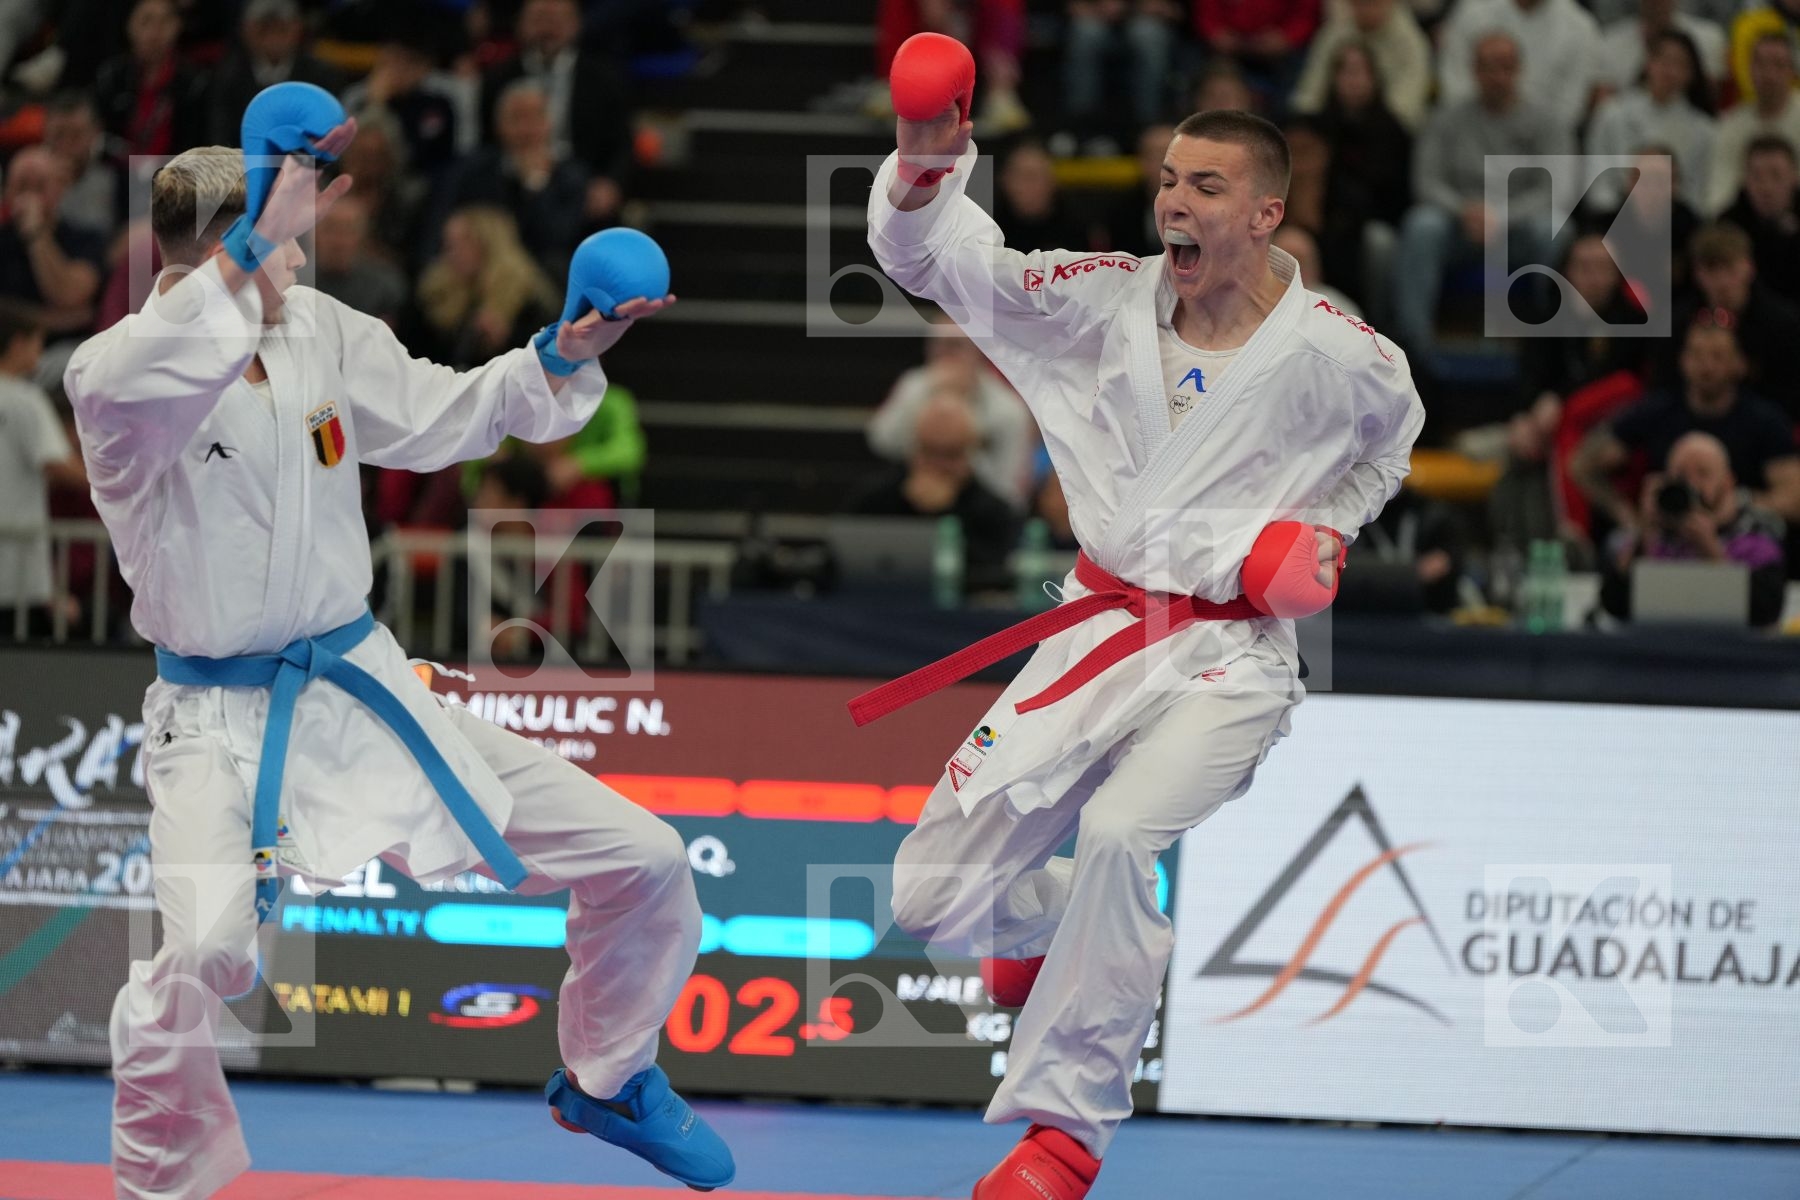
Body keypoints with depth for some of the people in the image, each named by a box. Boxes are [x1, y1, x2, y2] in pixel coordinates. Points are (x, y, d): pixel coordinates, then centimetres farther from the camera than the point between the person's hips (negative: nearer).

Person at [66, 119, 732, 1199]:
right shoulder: (119, 374, -19)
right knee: (202, 953, -34)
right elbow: (123, 389, -44)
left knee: (642, 864, 6)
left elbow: (439, 419, 13)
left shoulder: (320, 332, 1)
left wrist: (564, 352, -3)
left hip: (367, 690, 6)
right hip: (224, 732, -6)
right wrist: (254, 249, -52)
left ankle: (607, 1082, 34)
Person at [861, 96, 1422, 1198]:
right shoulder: (1108, 301, -4)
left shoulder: (1338, 354, -8)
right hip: (1098, 634, 4)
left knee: (1121, 835, -33)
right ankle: (1059, 919, 39)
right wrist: (928, 161, -31)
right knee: (933, 900, 0)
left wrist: (1332, 529, 0)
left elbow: (1393, 436, 16)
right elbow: (938, 258, -11)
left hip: (1230, 657, -3)